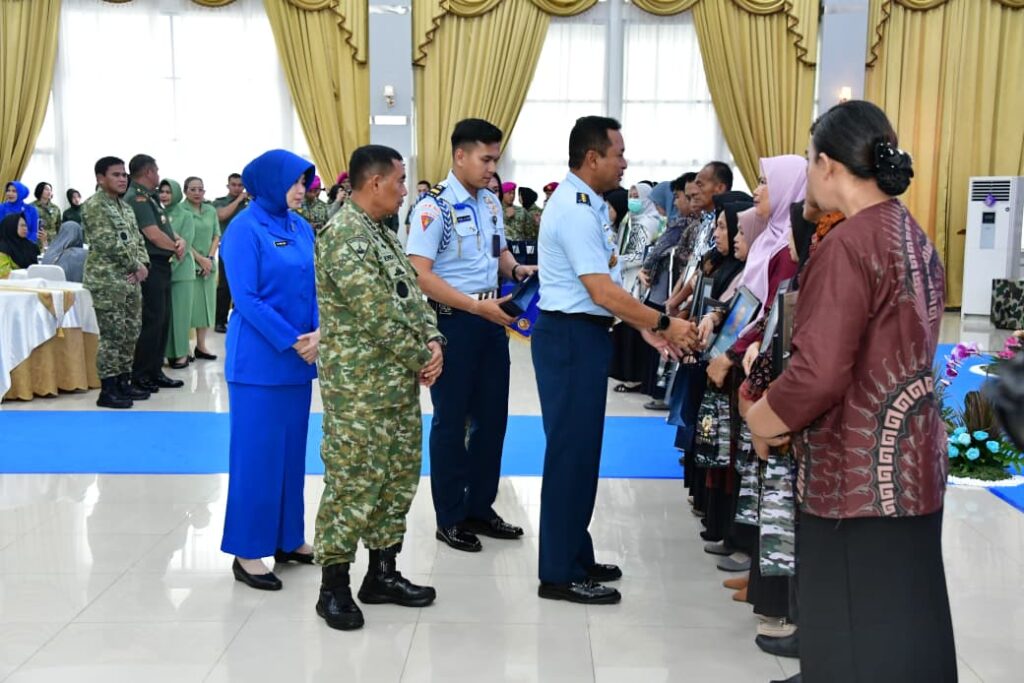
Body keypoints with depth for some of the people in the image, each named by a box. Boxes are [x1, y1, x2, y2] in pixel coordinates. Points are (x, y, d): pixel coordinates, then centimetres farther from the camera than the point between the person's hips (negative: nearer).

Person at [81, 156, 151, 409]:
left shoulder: (125, 206, 16)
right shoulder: (94, 205, -10)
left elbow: (137, 238, 16)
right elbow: (108, 243, -18)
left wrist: (142, 263, -3)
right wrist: (135, 266, -12)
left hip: (130, 280, 8)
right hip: (107, 281, -8)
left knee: (130, 334, 11)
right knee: (112, 336, -7)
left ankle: (124, 382, 21)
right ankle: (107, 390, 0)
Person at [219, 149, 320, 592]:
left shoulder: (302, 228, 10)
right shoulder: (245, 228, -10)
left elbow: (315, 286, 9)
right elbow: (246, 297, -15)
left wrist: (317, 334, -8)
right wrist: (292, 342, -16)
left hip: (299, 357, 7)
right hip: (259, 358, -7)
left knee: (292, 448, 12)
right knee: (257, 451, -2)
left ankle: (288, 538, 24)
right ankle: (248, 551, 7)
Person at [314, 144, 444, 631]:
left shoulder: (382, 233, 14)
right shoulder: (343, 236, -17)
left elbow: (411, 295, 13)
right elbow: (377, 316, -21)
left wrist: (433, 341, -4)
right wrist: (421, 360, -11)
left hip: (400, 380, 10)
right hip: (359, 387, -10)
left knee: (399, 476, 14)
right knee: (352, 482, -1)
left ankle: (383, 573, 27)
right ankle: (334, 586, 12)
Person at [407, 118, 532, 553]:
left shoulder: (492, 203, 9)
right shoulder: (434, 206, -14)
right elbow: (421, 275, -20)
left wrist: (517, 269, 0)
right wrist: (477, 306, -25)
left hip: (493, 319, 7)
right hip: (454, 321, -7)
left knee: (492, 416, 12)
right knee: (451, 420, 4)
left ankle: (480, 508, 26)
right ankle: (450, 518, 16)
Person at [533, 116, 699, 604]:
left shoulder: (587, 204, 13)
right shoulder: (575, 209, -19)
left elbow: (606, 286, 16)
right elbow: (603, 292, -24)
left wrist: (646, 327, 11)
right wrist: (664, 322, -17)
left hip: (582, 335, 10)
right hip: (571, 338, -10)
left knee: (581, 449, 16)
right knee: (571, 451, -3)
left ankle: (575, 557, 28)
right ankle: (559, 573, 8)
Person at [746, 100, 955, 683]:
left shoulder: (847, 245, -19)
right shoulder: (917, 239, 10)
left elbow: (819, 371, -26)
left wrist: (765, 418, -8)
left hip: (857, 473, -9)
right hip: (913, 461, 9)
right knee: (907, 621, 18)